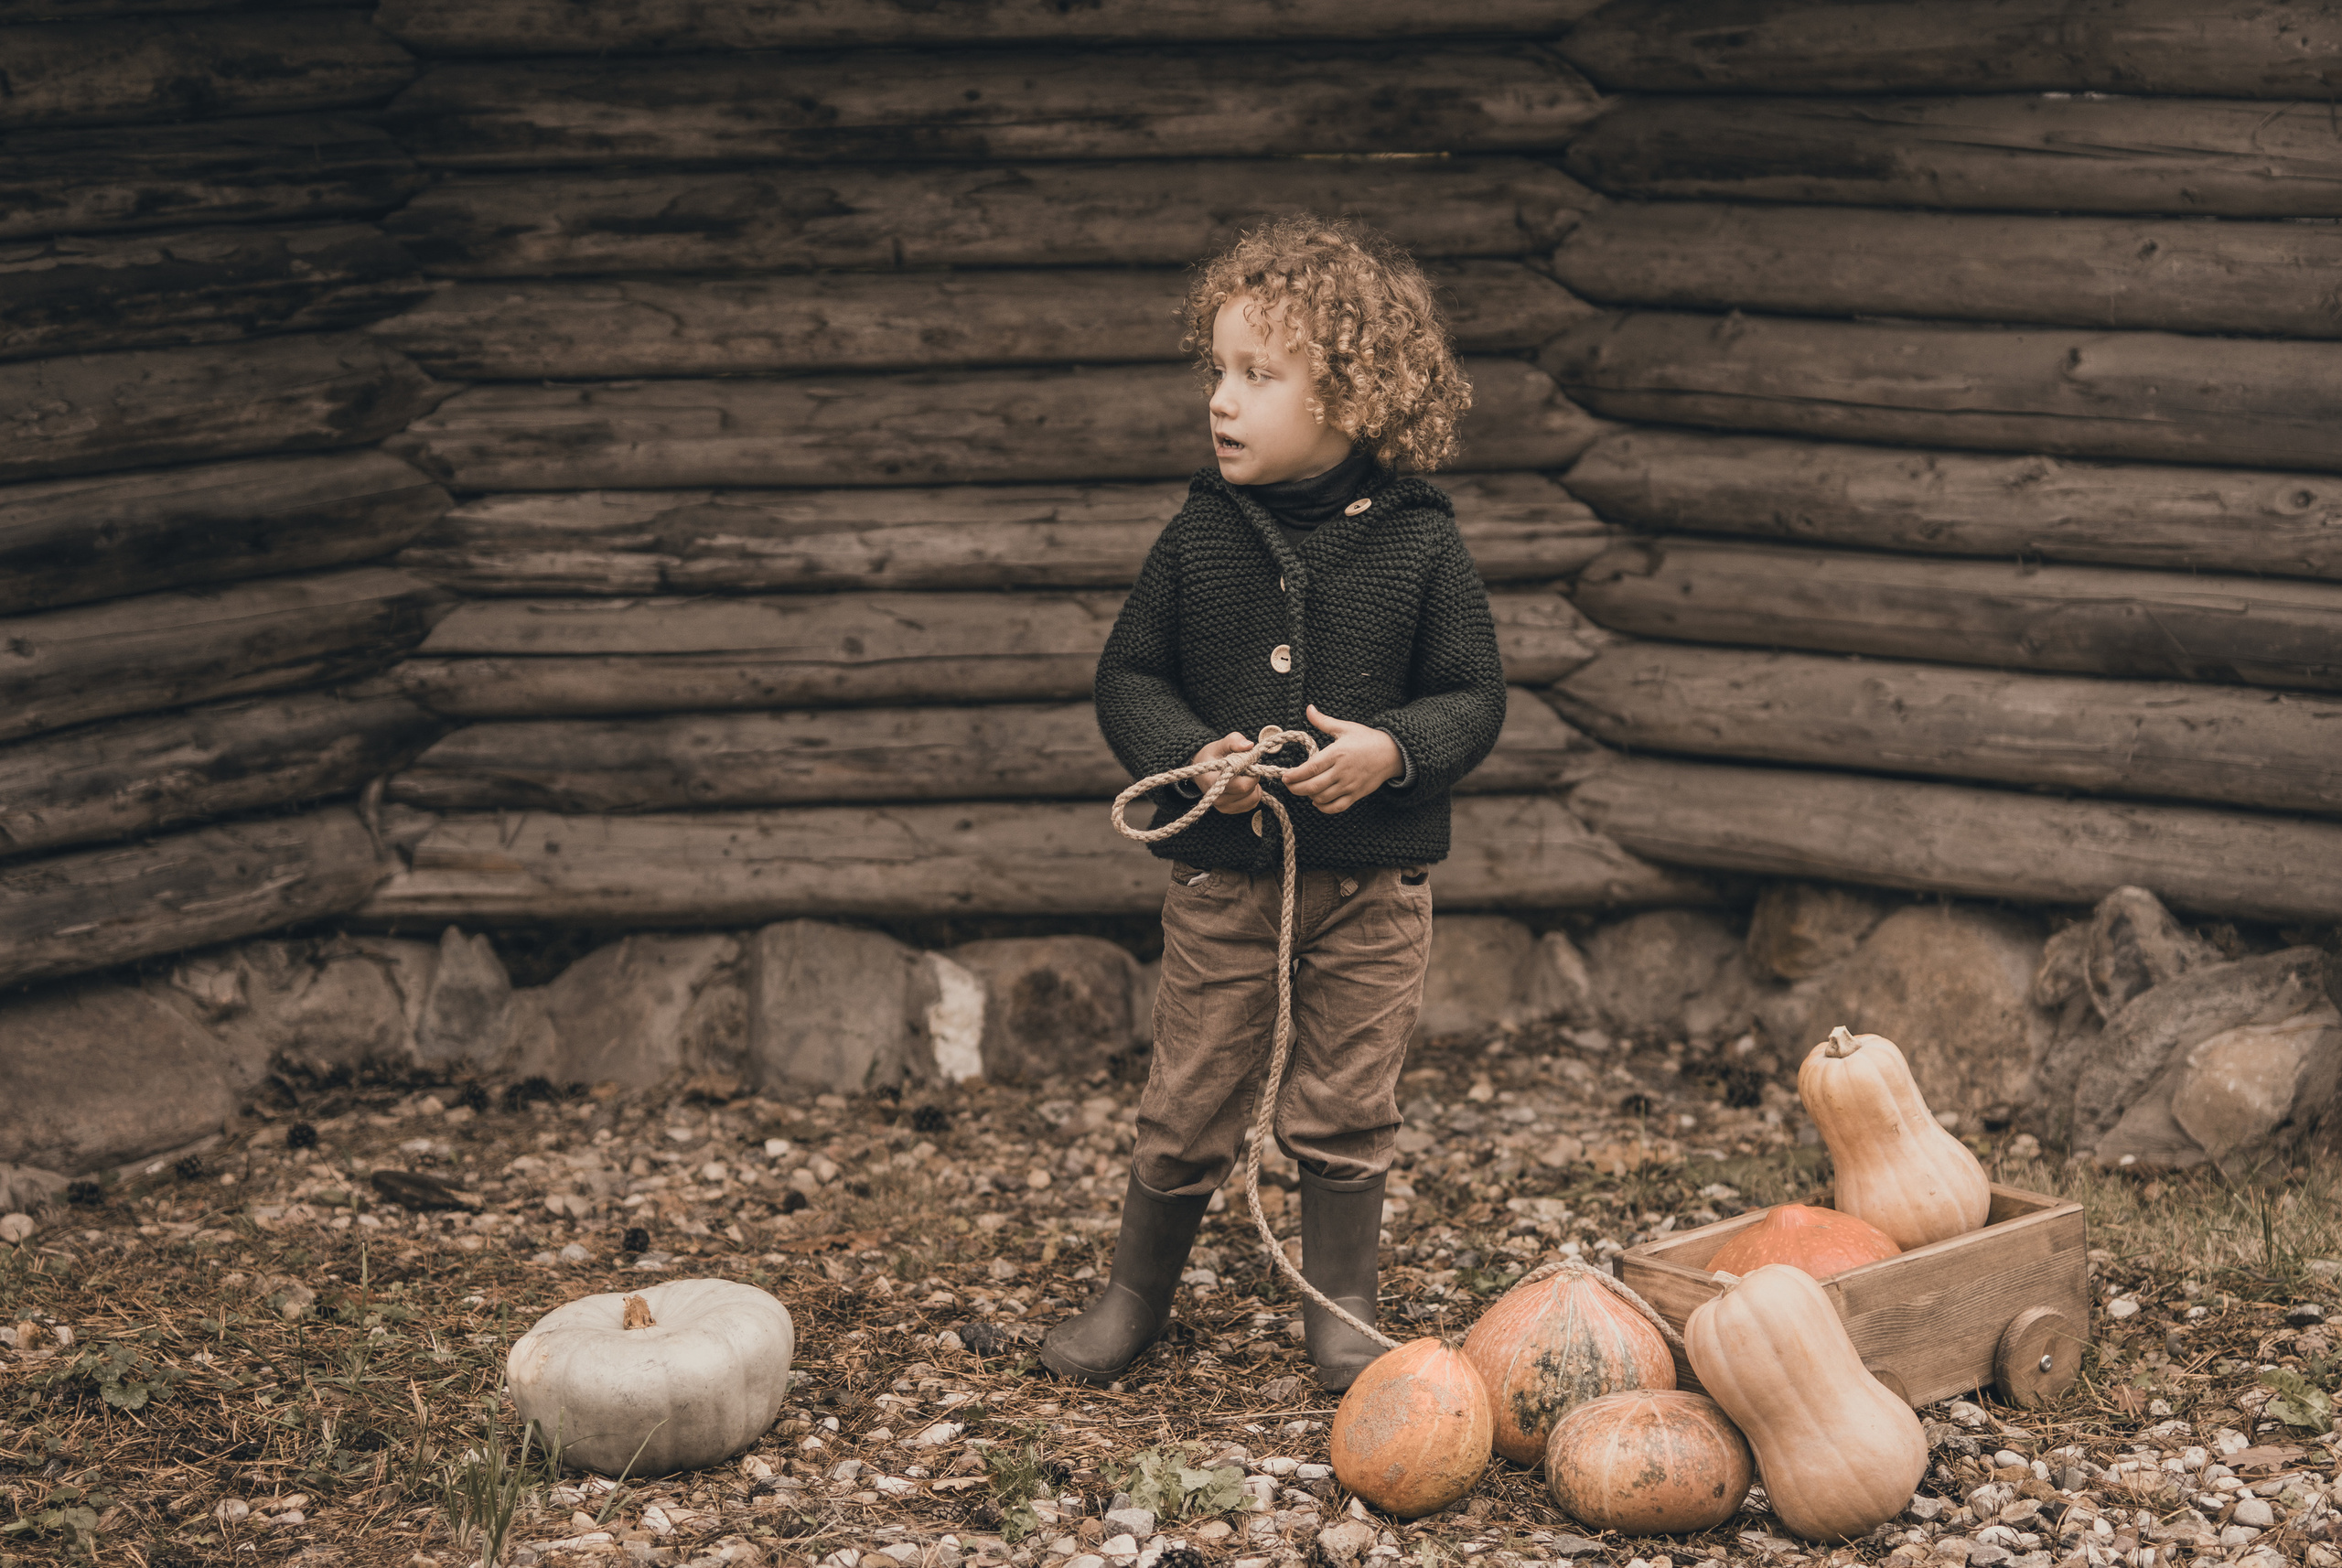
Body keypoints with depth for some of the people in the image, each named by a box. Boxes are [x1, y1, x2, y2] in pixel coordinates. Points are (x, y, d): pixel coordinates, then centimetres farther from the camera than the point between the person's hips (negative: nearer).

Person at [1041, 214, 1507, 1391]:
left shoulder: (1417, 544, -5)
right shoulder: (1202, 533, -2)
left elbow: (1473, 697, 0)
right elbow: (1128, 677, 5)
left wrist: (1391, 749, -19)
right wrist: (1190, 756, -14)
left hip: (1371, 879, -1)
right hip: (1223, 870, 1)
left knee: (1344, 1114, 8)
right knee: (1186, 1107, 8)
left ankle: (1342, 1316, 25)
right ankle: (1135, 1295, 28)